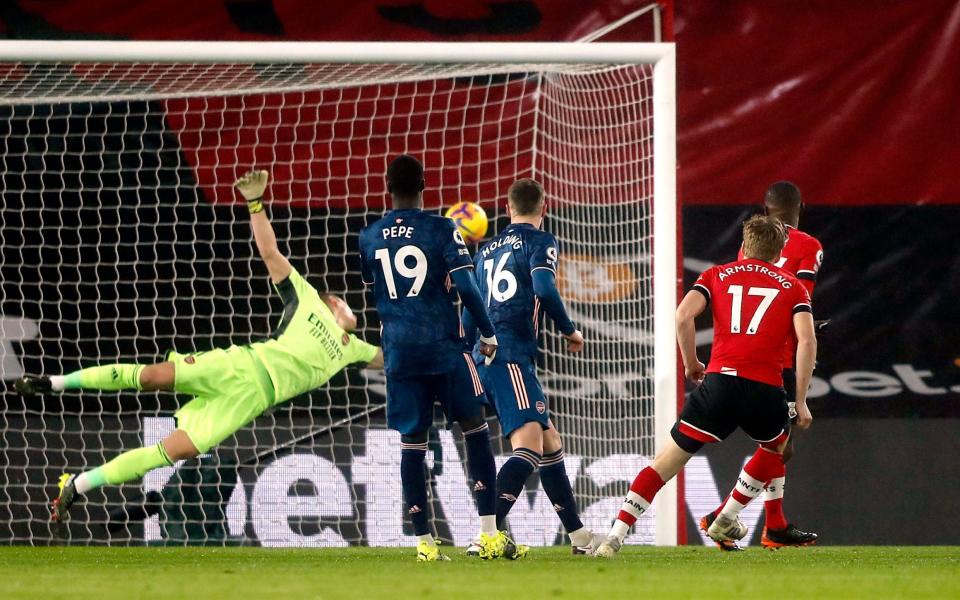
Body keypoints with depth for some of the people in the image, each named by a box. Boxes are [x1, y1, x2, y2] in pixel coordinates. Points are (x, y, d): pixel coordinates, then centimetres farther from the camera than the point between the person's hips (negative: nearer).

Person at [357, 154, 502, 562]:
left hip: (398, 349, 3)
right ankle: (489, 531, 1)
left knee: (412, 441, 5)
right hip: (443, 345, -3)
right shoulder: (441, 230, -5)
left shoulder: (369, 237, 7)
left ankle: (424, 540, 3)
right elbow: (465, 286, -11)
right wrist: (488, 334, -1)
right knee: (475, 429, 8)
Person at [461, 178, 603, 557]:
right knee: (529, 448, -18)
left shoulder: (487, 250, 22)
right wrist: (569, 331, -2)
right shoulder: (540, 242, 1)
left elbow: (469, 316, 25)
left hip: (484, 357, 8)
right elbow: (544, 288, -17)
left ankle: (578, 535, 23)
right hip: (512, 358, -8)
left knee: (550, 443, 17)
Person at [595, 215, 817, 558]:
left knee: (666, 463, 3)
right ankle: (726, 520, 31)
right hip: (766, 388, 0)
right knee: (775, 448, 34)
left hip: (719, 380, 0)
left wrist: (691, 363, 15)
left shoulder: (717, 275, 18)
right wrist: (801, 402, 4)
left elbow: (684, 315, 1)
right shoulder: (793, 288, 16)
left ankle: (615, 538, -8)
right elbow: (807, 340, 1)